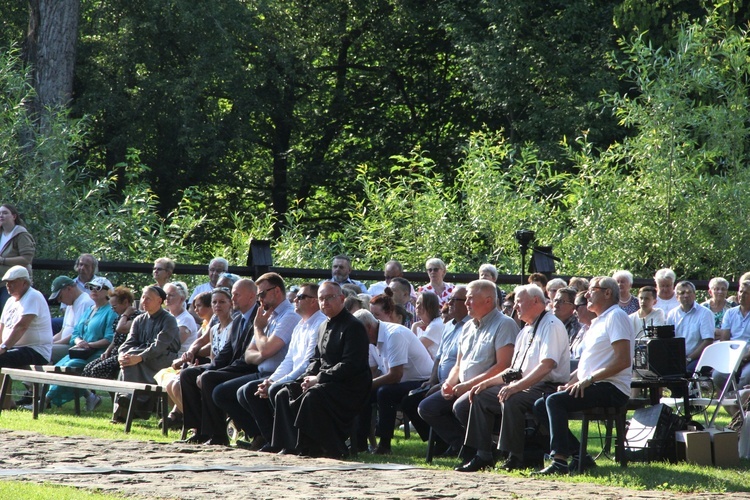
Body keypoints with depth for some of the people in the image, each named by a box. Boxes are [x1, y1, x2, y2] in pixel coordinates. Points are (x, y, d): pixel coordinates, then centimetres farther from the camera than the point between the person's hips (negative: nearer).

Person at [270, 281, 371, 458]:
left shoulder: (353, 327, -11)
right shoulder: (324, 327, 18)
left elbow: (350, 365, -20)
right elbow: (316, 359, 22)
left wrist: (318, 379, -20)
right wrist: (308, 377, -1)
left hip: (350, 386, -9)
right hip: (325, 381, 9)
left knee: (312, 396, -34)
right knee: (284, 395, -4)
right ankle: (292, 445, -8)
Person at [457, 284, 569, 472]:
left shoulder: (551, 326, -10)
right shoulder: (526, 331, 21)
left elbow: (547, 365, -24)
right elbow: (514, 370, 26)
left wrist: (517, 386, -31)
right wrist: (487, 383, 13)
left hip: (548, 387, -10)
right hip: (524, 385, 10)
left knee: (511, 400, -34)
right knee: (481, 396, 4)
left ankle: (515, 458, -26)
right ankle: (483, 455, 1)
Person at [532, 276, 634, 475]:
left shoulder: (616, 317, -9)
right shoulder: (597, 322, 23)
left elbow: (623, 361, -20)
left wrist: (588, 380, -21)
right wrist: (571, 382, 10)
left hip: (612, 389, -10)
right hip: (594, 387, 10)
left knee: (555, 401, -26)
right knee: (540, 406, 2)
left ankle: (559, 461, -29)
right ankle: (579, 456, -1)